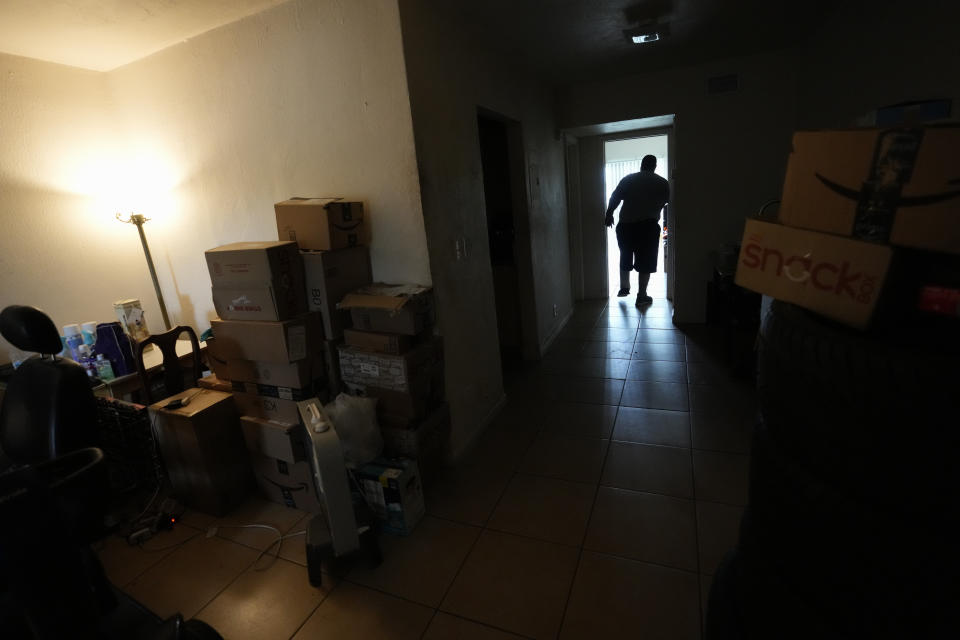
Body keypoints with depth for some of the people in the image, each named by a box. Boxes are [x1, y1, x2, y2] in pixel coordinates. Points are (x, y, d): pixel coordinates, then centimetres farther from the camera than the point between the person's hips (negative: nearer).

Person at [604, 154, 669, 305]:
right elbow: (669, 203, 12)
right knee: (645, 261, 3)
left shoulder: (628, 179, 8)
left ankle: (624, 288, 29)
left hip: (625, 225, 3)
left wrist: (609, 214, 12)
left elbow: (615, 198, 3)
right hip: (648, 225, -2)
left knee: (625, 257, 18)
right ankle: (641, 296, 5)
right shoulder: (662, 183, 6)